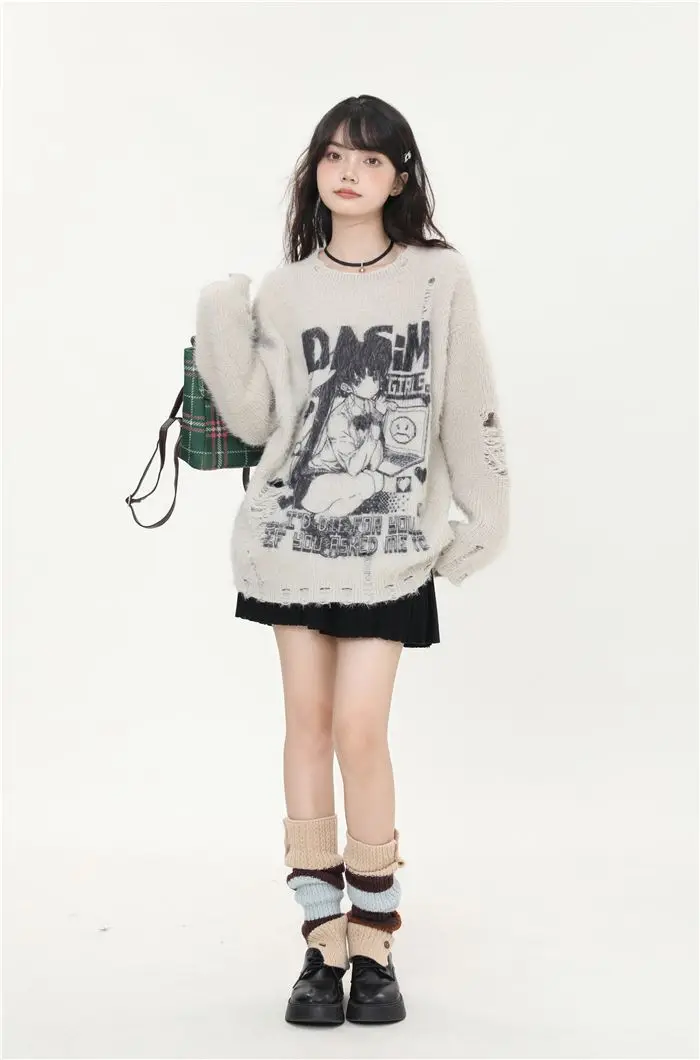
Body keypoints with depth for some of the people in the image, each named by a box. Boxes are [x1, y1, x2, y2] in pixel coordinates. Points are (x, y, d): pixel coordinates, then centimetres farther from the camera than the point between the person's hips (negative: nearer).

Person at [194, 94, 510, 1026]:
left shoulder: (440, 277, 0)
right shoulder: (285, 290, 5)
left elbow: (469, 408, 2)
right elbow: (255, 418, -1)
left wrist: (486, 516, 1)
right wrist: (222, 322, -11)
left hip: (389, 546, -2)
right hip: (293, 536, 3)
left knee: (360, 732, -7)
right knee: (307, 723, 5)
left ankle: (373, 943, 10)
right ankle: (323, 941, 15)